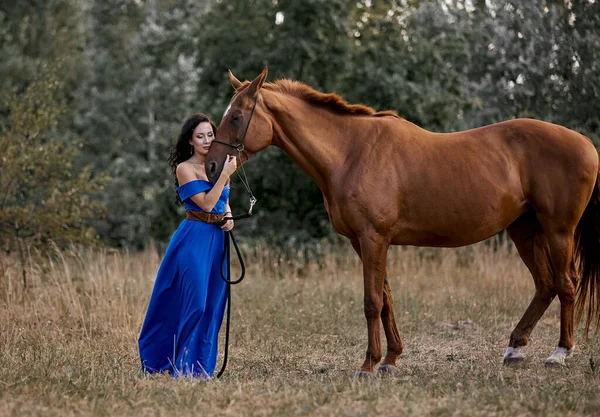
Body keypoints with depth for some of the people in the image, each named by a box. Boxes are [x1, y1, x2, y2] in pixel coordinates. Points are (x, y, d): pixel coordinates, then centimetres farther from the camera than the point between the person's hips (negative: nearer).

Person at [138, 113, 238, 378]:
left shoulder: (219, 166, 13)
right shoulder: (185, 168, -7)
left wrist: (229, 218, 1)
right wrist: (226, 175, -20)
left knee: (213, 306, 7)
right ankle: (186, 367, 0)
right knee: (194, 303, -9)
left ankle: (203, 367, 14)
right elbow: (206, 203, -16)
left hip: (218, 239, 7)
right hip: (195, 238, -6)